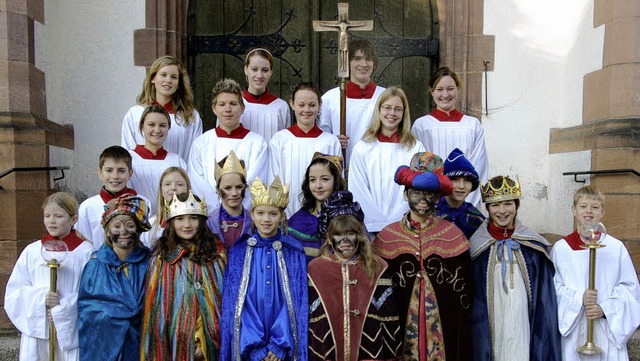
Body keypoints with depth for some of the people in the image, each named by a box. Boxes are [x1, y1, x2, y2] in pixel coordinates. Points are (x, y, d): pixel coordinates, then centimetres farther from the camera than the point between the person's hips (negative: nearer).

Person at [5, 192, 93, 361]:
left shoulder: (86, 252, -5)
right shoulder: (32, 251, 5)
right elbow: (14, 292, 5)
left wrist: (60, 311, -12)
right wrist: (40, 297, -11)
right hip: (37, 330, 3)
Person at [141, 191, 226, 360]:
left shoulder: (216, 252, -1)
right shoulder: (162, 256, -2)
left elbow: (224, 296, -2)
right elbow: (155, 303, 1)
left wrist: (205, 340, -7)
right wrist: (158, 343, -3)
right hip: (175, 339, 0)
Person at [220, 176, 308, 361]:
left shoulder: (294, 252, -2)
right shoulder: (238, 252, -2)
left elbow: (298, 301, -3)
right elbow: (234, 302, -4)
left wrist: (280, 343, -11)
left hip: (284, 345, 0)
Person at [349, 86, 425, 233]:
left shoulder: (416, 148, 2)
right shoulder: (362, 148, 2)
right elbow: (358, 192, -2)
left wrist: (393, 223, -11)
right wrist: (380, 224, -10)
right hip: (370, 228, 0)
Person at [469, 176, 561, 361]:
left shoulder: (534, 245, -1)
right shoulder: (476, 246, -4)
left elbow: (545, 299, 3)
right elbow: (471, 300, 0)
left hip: (525, 330, 1)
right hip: (489, 330, -1)